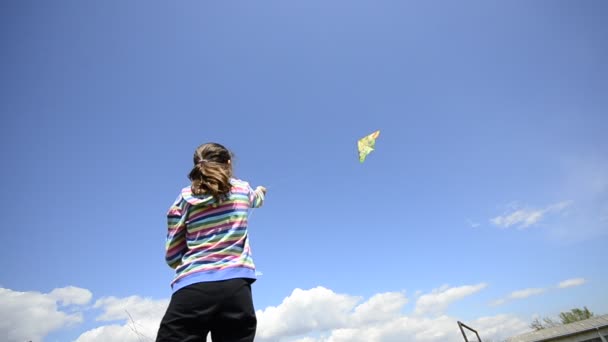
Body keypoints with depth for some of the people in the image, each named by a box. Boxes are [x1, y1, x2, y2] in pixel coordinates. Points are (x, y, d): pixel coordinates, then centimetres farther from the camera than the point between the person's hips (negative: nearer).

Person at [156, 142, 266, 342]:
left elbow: (172, 257, 8)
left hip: (192, 290, -1)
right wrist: (261, 191, 63)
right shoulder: (242, 189, 13)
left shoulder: (185, 198, 8)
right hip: (236, 289, 1)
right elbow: (257, 199, 39)